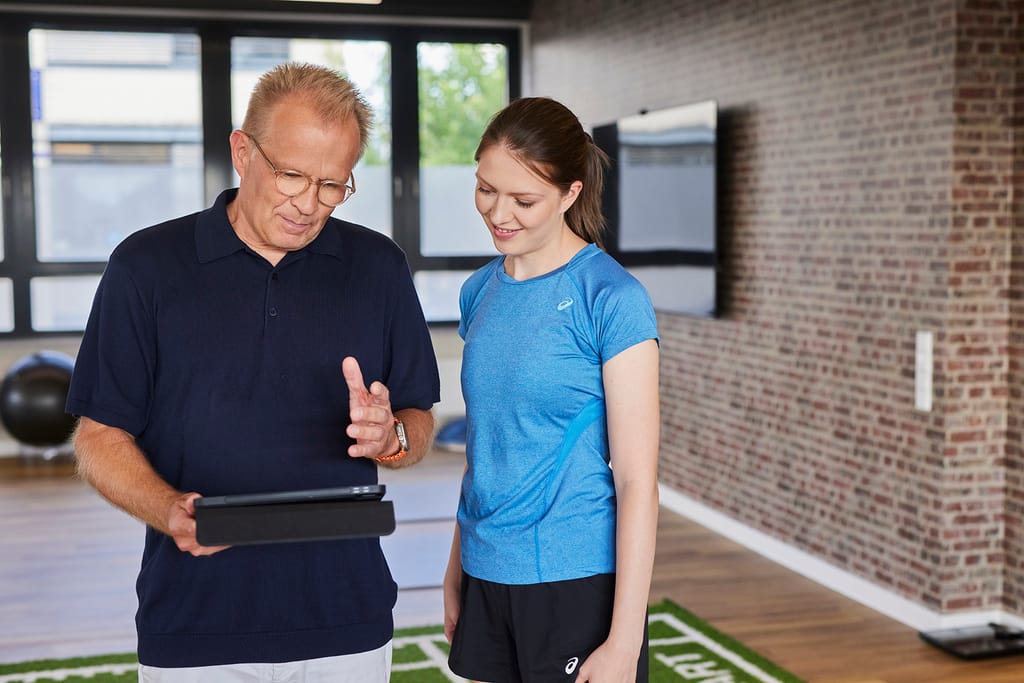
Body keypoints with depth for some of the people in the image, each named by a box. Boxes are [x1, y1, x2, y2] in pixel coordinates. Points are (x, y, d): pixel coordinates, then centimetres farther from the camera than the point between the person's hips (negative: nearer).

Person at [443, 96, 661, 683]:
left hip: (577, 582, -5)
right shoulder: (482, 292, 5)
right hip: (488, 576, 5)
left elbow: (637, 480, -13)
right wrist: (457, 567, 14)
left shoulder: (612, 298, -12)